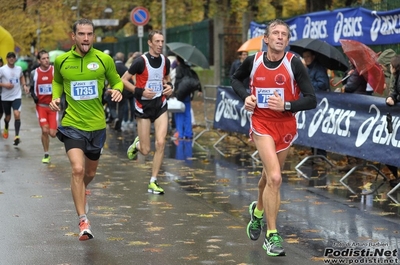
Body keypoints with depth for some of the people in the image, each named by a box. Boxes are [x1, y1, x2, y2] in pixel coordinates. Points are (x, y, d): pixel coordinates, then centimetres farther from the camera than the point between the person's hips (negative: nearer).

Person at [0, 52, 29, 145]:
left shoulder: (19, 68, 3)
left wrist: (24, 85, 9)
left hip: (17, 96, 1)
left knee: (17, 114, -18)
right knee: (8, 116, 12)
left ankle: (17, 136, -15)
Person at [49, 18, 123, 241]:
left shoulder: (104, 59, -5)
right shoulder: (61, 61, -3)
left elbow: (116, 80, 9)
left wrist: (117, 90, -13)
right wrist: (56, 97, -2)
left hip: (97, 125, 2)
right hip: (72, 124, -2)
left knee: (90, 172, 18)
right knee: (77, 169, -20)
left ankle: (81, 193, 54)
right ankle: (83, 221, -14)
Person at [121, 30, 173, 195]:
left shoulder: (165, 61, 3)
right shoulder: (141, 61, -13)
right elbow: (124, 80, -7)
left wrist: (169, 87, 0)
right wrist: (140, 91, -18)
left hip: (160, 106, 4)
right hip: (143, 107, -4)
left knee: (161, 143, -11)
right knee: (145, 150, -1)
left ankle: (153, 182, 0)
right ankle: (137, 144, 39)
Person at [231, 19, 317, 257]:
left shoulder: (294, 63, -12)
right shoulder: (253, 61, -6)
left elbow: (312, 100, -13)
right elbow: (236, 79, 16)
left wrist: (286, 105, -26)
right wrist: (245, 96, -3)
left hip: (286, 125, 1)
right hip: (262, 123, -1)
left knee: (269, 176, 19)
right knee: (275, 178, -18)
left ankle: (258, 211, 51)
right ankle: (272, 235, -8)